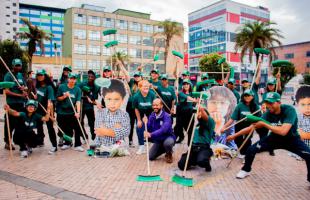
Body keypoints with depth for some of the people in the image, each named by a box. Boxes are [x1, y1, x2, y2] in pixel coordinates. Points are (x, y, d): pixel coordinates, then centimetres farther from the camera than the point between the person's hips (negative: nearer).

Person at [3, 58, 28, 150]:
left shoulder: (21, 75, 13)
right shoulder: (8, 75, -7)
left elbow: (25, 87, 20)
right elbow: (6, 91, -13)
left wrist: (24, 88, -4)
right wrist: (20, 95, -16)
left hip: (21, 103, 6)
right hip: (11, 103, -6)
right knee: (10, 123, 0)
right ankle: (7, 142, 11)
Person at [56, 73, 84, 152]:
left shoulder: (77, 89, -4)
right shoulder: (62, 87, -3)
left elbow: (78, 101, -12)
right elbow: (58, 98, 3)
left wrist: (78, 112, -23)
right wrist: (64, 96, -17)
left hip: (72, 112, -1)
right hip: (61, 112, 1)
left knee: (77, 128, -5)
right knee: (64, 129, 12)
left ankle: (77, 145, 3)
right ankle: (67, 143, 30)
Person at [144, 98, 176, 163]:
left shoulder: (166, 116, -23)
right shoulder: (152, 116, -3)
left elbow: (163, 129, -38)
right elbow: (149, 129, -4)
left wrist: (151, 134, -50)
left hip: (168, 138, -5)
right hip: (158, 140, 6)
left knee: (168, 143, -39)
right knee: (151, 157, -1)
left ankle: (169, 154, -3)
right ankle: (163, 148, 26)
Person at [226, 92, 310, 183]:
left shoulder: (289, 110, -29)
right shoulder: (268, 114, -18)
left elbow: (283, 131, -40)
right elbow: (251, 127, -12)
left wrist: (264, 124, -36)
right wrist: (235, 135, -12)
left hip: (292, 139, -2)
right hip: (275, 138, 2)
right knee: (251, 149, -9)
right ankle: (246, 170, 17)